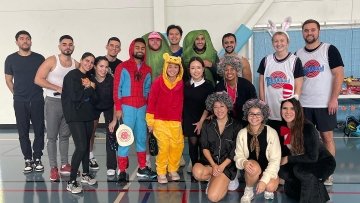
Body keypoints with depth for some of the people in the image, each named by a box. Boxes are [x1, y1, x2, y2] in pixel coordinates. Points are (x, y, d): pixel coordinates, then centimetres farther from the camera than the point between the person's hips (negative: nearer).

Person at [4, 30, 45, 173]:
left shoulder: (39, 58, 3)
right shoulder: (11, 59, 4)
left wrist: (36, 94, 6)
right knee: (23, 132, 4)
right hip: (20, 102, 0)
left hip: (37, 101, 0)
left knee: (39, 130, 1)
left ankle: (37, 158, 14)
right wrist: (17, 95, 10)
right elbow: (8, 80, 12)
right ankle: (28, 160, 15)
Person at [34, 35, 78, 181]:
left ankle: (64, 165, 22)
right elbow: (38, 79, -14)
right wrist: (58, 88, -18)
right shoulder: (52, 61, -8)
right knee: (52, 137, 2)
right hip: (53, 102, -4)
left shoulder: (76, 65, 5)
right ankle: (53, 168, 9)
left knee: (65, 135, 12)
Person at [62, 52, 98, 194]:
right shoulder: (72, 75, -6)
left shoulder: (89, 77, 15)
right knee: (81, 147, -15)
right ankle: (71, 182, -8)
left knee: (86, 146, 11)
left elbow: (94, 99, 9)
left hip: (88, 115, 7)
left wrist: (89, 87, -8)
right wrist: (90, 88, -5)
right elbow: (75, 96, -18)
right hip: (75, 116, -7)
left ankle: (85, 174, 28)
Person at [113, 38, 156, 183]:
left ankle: (142, 168, 20)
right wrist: (118, 108, -9)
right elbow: (117, 88, -4)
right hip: (127, 107, -4)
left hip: (142, 107, 5)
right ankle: (122, 171, 3)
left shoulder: (147, 70, 13)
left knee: (142, 137, 10)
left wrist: (147, 106, 6)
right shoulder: (123, 67, 0)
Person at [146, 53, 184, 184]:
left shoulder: (181, 84, 3)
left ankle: (173, 170, 24)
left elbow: (181, 103, 10)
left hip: (176, 122, 3)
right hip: (160, 121, -3)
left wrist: (180, 118, 12)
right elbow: (151, 101, -3)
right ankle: (161, 173, 14)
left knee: (178, 146, 4)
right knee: (164, 147, -3)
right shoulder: (158, 82, -6)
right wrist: (150, 121, -3)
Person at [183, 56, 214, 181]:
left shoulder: (208, 85, -4)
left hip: (203, 120, -2)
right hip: (189, 120, 2)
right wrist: (181, 119, 3)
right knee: (193, 143, -2)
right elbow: (182, 103, 7)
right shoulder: (186, 85, 4)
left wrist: (201, 121, -9)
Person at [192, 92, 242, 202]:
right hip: (209, 162, 3)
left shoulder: (236, 126, -2)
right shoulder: (207, 125, 6)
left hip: (228, 164, -3)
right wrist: (213, 165, -12)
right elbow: (205, 148, 2)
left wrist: (222, 166, -14)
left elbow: (235, 151, -4)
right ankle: (223, 179, -2)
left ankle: (225, 180, 11)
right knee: (197, 171, -34)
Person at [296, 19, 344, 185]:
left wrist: (334, 99, -13)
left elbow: (339, 74, -6)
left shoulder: (329, 50, -2)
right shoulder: (298, 54, 9)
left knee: (327, 137, 3)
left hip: (324, 104, -3)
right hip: (303, 104, 4)